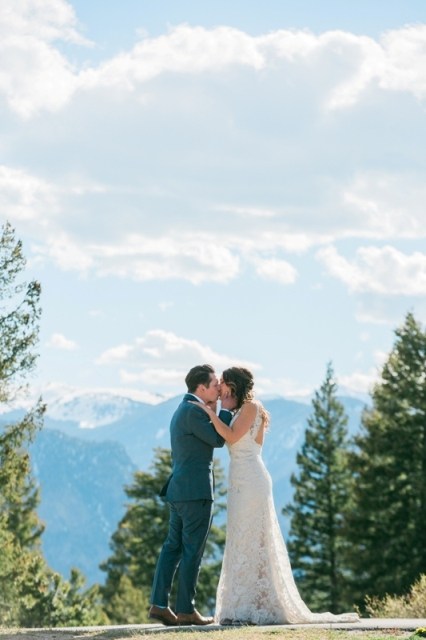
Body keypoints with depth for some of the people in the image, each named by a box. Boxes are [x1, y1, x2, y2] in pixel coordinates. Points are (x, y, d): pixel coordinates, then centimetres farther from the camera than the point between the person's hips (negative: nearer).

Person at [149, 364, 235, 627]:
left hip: (179, 491, 10)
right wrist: (226, 409, -1)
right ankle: (186, 610, -2)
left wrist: (213, 409, 15)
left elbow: (208, 439, 22)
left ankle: (159, 604, 3)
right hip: (197, 490, -10)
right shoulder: (193, 410, -12)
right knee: (192, 551, -5)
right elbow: (218, 439, -12)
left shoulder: (182, 410, 19)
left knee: (173, 547, 8)